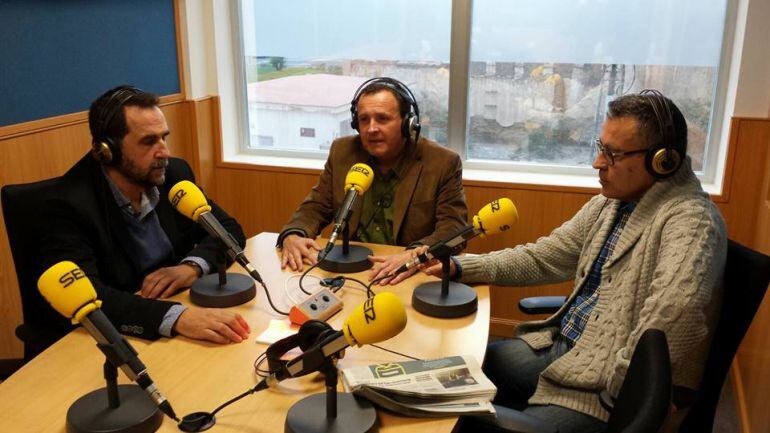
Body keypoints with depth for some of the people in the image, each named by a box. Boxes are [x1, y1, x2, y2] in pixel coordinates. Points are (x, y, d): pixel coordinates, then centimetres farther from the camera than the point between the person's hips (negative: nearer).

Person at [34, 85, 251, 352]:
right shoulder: (69, 206, -16)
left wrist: (193, 266, -16)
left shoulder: (174, 173, -2)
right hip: (104, 342, -5)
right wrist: (176, 317, -41)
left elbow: (229, 229, 4)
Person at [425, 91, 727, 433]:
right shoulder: (610, 202, 7)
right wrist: (461, 267, 3)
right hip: (561, 344, 8)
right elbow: (543, 257, 12)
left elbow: (676, 304, -39)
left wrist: (621, 386, -29)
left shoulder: (690, 219, -20)